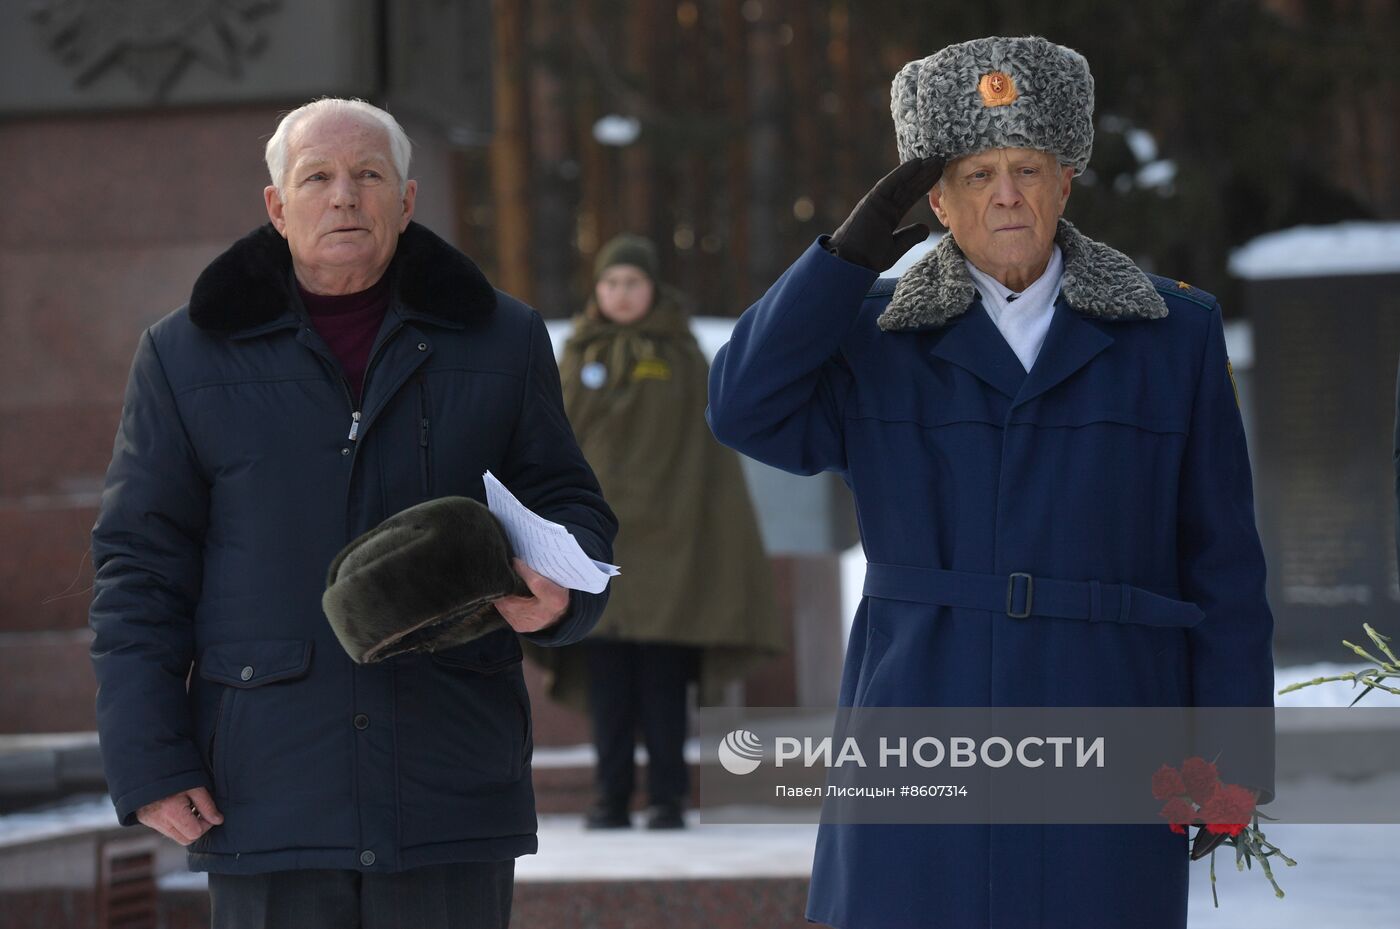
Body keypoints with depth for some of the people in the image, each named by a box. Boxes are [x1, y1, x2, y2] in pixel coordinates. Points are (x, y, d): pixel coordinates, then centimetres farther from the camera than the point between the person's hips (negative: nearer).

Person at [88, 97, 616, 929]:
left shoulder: (501, 341, 9)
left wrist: (558, 591, -13)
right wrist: (149, 762, -4)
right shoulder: (189, 358, 6)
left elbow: (570, 509, 12)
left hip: (449, 791, 1)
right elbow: (141, 568, 5)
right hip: (269, 791, -1)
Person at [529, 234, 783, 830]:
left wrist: (710, 531, -4)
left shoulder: (682, 358, 6)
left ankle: (667, 797, 0)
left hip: (664, 535, -2)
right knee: (604, 674, 0)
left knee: (663, 675, -4)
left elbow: (708, 448, 4)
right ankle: (611, 797, 4)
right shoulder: (579, 358, 11)